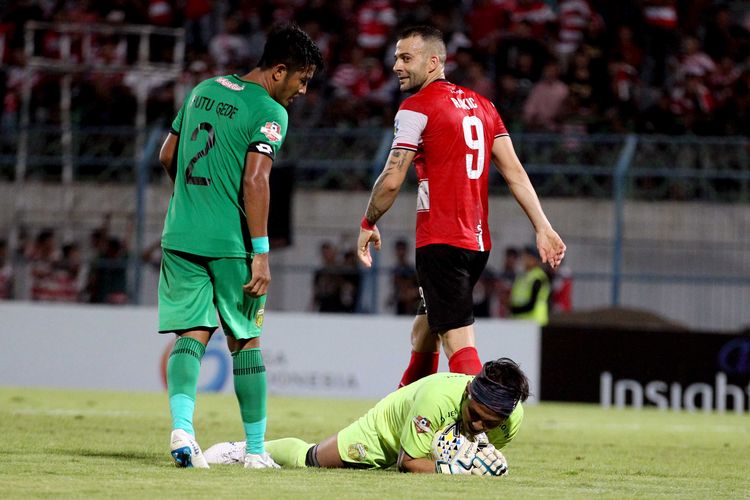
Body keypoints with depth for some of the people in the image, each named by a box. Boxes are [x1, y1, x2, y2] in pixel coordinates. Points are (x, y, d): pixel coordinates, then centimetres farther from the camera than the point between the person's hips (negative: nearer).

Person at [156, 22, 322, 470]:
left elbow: (167, 157, 19)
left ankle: (182, 428, -19)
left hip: (180, 235, 5)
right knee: (245, 341, 7)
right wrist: (261, 254, -16)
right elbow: (255, 180, -17)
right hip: (230, 242, -5)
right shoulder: (269, 112, -9)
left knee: (192, 334, 3)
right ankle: (256, 449, 13)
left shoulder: (204, 91, 13)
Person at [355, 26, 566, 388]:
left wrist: (367, 225, 6)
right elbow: (514, 172, 10)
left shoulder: (417, 107, -6)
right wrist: (543, 227, 7)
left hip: (441, 243, -8)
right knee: (424, 333, 22)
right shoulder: (480, 104, 15)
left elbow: (392, 180, -9)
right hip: (478, 242, 8)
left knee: (459, 343, -14)